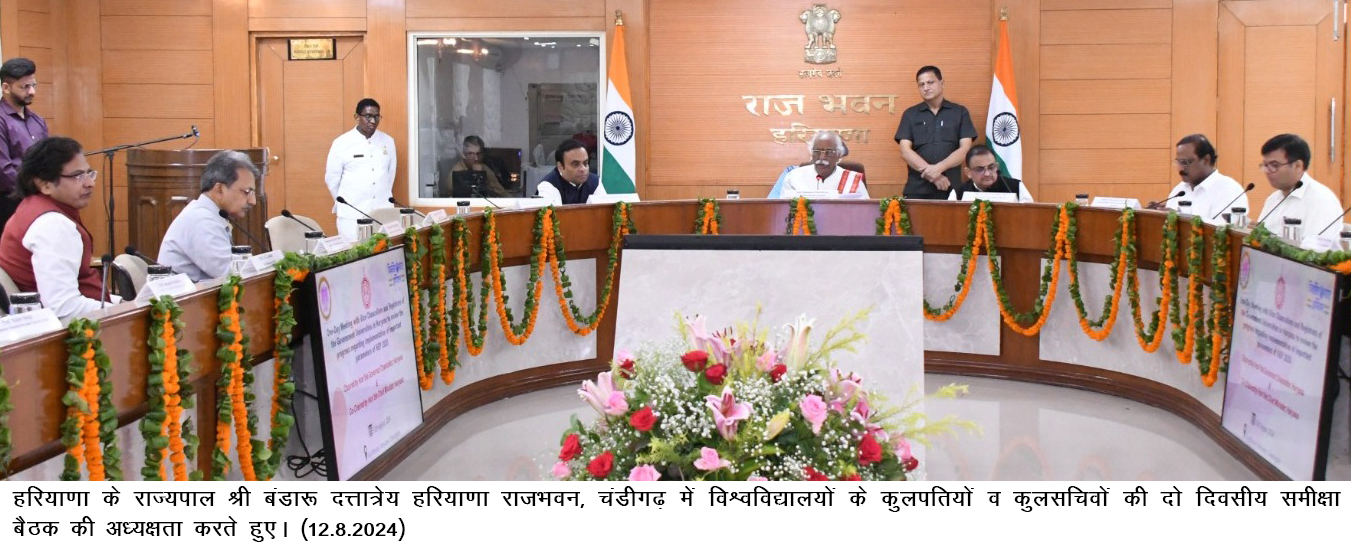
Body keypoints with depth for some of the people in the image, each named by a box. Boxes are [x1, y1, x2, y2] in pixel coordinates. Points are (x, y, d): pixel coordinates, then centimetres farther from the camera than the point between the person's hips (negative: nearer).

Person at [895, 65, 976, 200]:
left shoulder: (960, 112, 8)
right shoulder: (910, 114, 10)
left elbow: (965, 149, -1)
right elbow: (905, 151, 0)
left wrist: (939, 168, -16)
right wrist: (930, 173, -13)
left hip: (950, 189, -1)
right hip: (917, 190, 1)